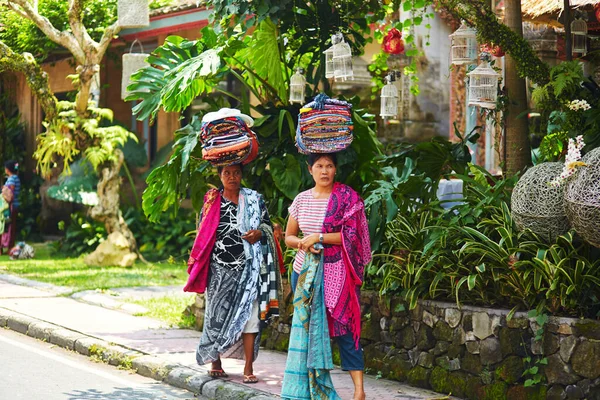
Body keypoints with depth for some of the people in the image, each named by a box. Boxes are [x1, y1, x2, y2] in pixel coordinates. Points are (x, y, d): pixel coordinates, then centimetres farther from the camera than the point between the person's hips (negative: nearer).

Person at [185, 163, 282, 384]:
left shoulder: (255, 200, 8)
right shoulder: (212, 200, 7)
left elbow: (268, 226, 8)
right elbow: (202, 233, 8)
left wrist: (259, 233, -9)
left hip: (248, 267, 0)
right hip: (220, 267, 0)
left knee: (249, 315, -5)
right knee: (218, 314, 2)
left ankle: (248, 368, -2)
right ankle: (215, 362, 16)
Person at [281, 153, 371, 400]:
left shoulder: (347, 198, -1)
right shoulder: (302, 199, 11)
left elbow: (351, 234, -10)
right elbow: (289, 237, 15)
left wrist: (319, 237, -15)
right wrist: (302, 243, -6)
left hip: (336, 273, -4)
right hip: (305, 272, 4)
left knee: (343, 327, -9)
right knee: (305, 327, 4)